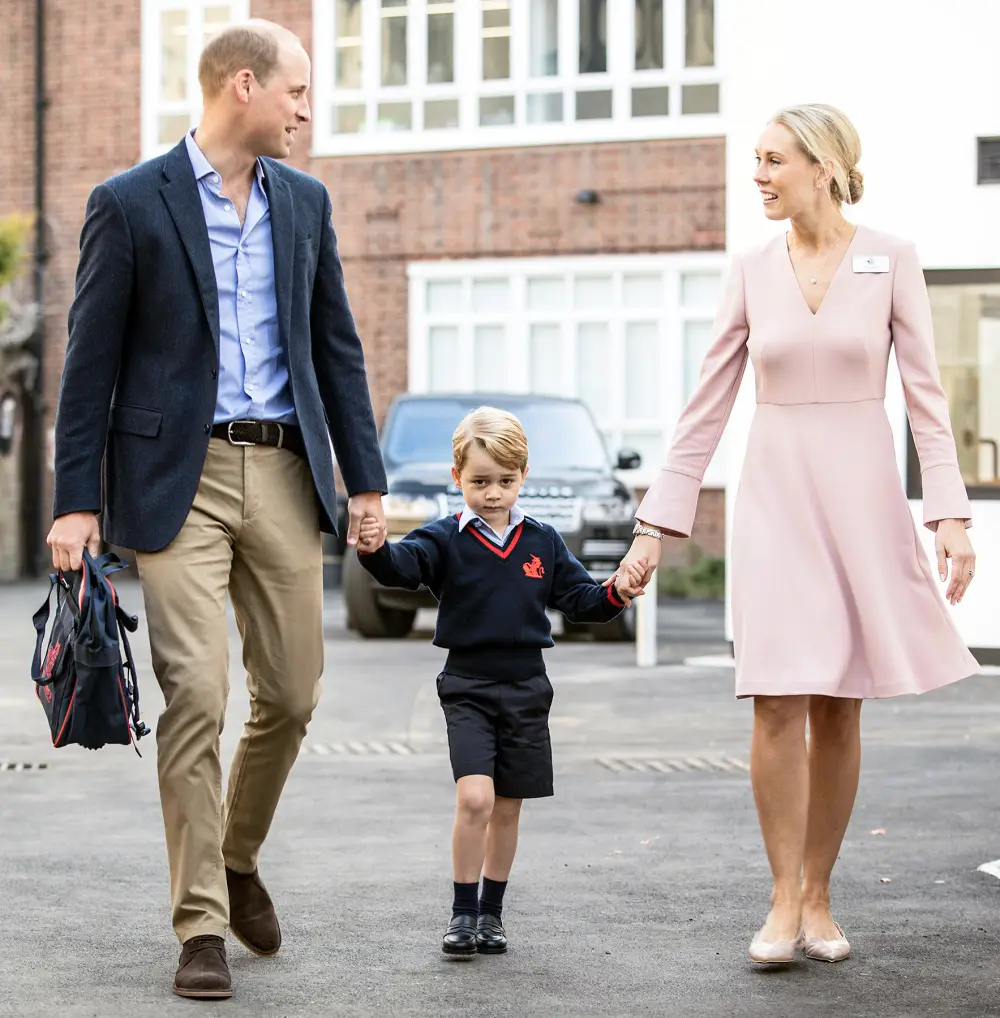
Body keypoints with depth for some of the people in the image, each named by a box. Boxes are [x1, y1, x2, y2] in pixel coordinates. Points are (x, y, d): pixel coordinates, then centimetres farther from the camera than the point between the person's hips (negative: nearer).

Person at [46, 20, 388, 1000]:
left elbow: (335, 344, 15)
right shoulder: (129, 204, -4)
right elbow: (91, 361, -4)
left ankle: (236, 858, 32)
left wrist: (364, 474, 10)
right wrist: (76, 501, -8)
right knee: (195, 696, -9)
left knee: (291, 694, 6)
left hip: (284, 472, 5)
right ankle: (202, 925, -1)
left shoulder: (304, 201, 12)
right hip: (177, 478, -5)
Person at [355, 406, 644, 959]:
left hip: (525, 687, 3)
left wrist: (615, 593, -11)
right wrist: (375, 550, -44)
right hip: (467, 687, -3)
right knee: (474, 798, -17)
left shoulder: (543, 542, 6)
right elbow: (403, 564, -22)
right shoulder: (446, 539, -4)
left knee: (507, 808, 10)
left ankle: (491, 912, 24)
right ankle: (463, 913, -4)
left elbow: (579, 599, 9)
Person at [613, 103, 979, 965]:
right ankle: (784, 901, 0)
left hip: (862, 497, -1)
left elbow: (927, 394, -3)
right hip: (776, 497, 1)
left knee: (838, 711, 4)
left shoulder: (890, 261, -1)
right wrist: (657, 524, 4)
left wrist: (951, 515, -12)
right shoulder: (753, 271, 5)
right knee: (778, 705, -9)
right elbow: (707, 406, 7)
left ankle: (818, 898, 15)